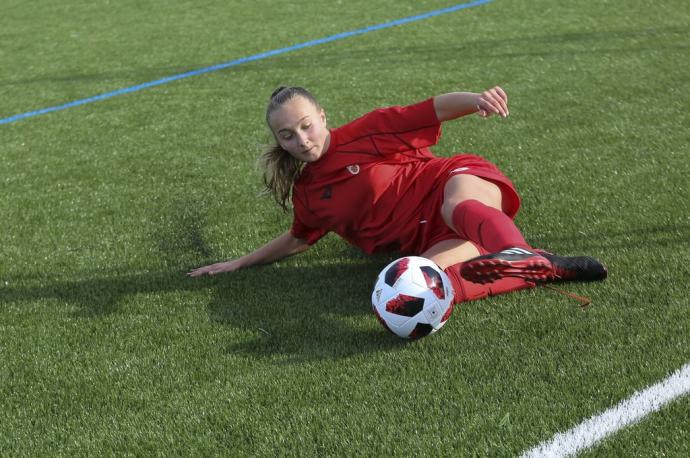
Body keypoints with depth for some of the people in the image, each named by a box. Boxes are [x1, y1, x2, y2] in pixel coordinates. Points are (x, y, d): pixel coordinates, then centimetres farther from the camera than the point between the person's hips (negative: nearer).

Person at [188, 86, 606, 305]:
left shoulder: (366, 132, -2)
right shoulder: (306, 194, 14)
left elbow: (436, 108, -8)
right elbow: (300, 239, 33)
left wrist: (474, 99, -29)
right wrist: (239, 263, 31)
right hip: (430, 242, 4)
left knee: (458, 205, -42)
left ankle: (516, 251, -74)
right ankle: (541, 269, -37)